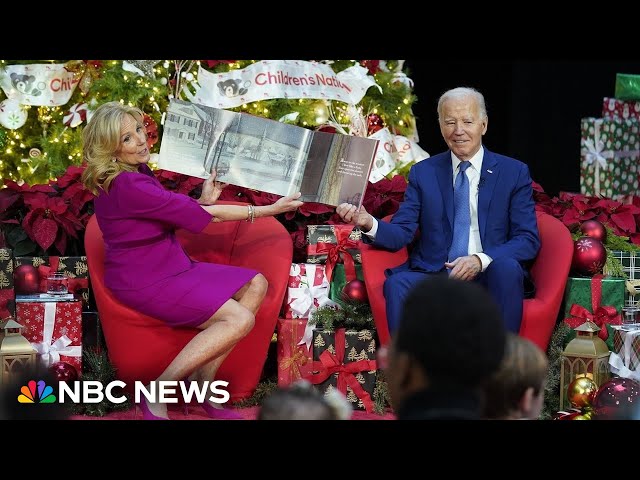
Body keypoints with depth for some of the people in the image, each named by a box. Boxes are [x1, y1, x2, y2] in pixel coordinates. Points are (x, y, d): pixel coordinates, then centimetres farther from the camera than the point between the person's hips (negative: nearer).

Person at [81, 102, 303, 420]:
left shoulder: (136, 172, 6)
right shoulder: (125, 186, -25)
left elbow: (169, 218, 16)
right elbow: (205, 215, -21)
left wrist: (203, 201, 1)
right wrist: (270, 210, -14)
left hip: (169, 266, 10)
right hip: (143, 282, -10)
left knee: (255, 286, 4)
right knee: (239, 319, -20)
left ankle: (202, 379, -1)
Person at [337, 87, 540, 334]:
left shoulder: (514, 172, 9)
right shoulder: (423, 173, 14)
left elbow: (528, 240, 1)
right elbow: (401, 232, 6)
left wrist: (481, 260, -18)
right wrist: (368, 223, -18)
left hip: (490, 277, -1)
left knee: (507, 267, -36)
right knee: (397, 284, -32)